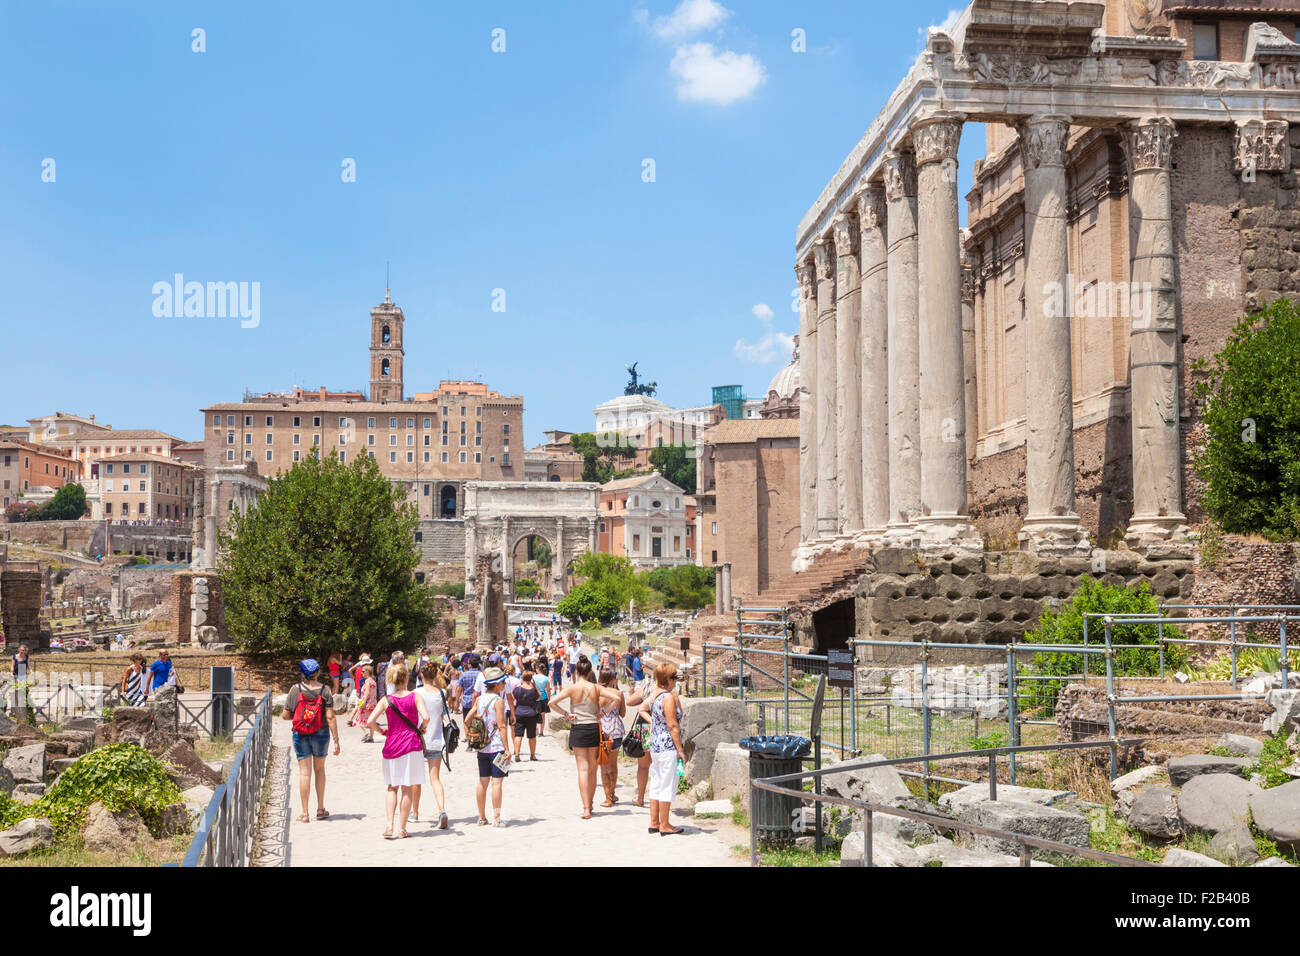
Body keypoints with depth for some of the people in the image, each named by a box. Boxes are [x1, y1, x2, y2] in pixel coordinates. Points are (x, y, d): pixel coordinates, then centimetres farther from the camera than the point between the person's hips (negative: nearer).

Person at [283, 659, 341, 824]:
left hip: (300, 735, -1)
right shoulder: (324, 690, -6)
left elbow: (286, 715, -3)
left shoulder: (295, 690, -5)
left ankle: (305, 813, 3)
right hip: (321, 734, 1)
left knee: (304, 772, 3)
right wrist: (336, 740, -6)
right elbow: (330, 717, -9)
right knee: (319, 769, 18)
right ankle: (320, 809, 21)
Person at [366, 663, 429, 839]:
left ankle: (389, 826, 1)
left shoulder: (386, 700, -1)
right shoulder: (415, 696, -5)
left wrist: (382, 731, 8)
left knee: (392, 787, 15)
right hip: (411, 744, -2)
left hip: (392, 745, 2)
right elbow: (425, 717, -17)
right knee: (407, 788, 6)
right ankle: (402, 830, 7)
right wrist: (422, 729, 3)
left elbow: (370, 721, -9)